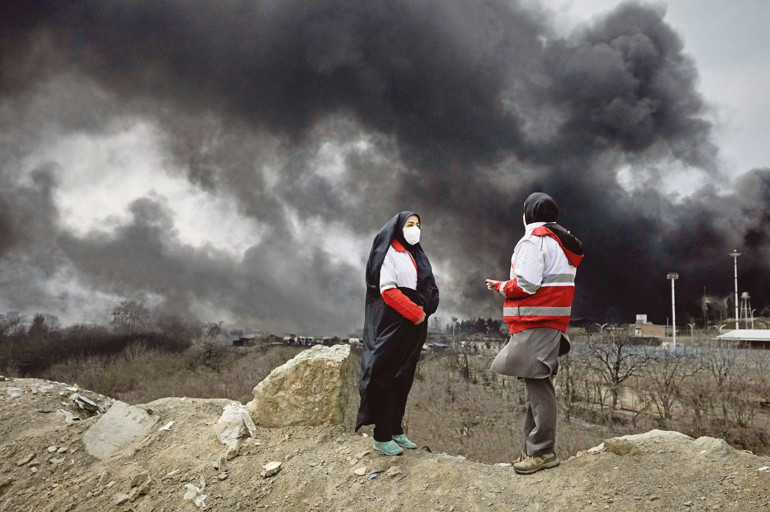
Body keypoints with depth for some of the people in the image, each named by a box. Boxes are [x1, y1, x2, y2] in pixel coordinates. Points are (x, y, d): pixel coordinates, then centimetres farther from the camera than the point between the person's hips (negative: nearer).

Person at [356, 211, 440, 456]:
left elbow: (430, 288, 16)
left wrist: (424, 310, -4)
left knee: (404, 379, 10)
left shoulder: (416, 256, 18)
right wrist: (415, 312, -16)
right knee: (388, 378, -6)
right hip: (392, 325, -8)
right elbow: (388, 290, -15)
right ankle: (382, 436, 0)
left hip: (414, 327, 8)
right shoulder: (389, 253, -5)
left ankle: (396, 430, 18)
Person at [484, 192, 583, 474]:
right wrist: (507, 287, 15)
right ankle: (532, 449, 18)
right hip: (551, 322, 11)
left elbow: (526, 284, -19)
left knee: (536, 383, -8)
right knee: (536, 383, 12)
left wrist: (501, 287, 0)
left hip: (535, 324, -11)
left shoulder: (533, 240, -10)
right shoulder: (561, 242, 22)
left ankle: (542, 451, -5)